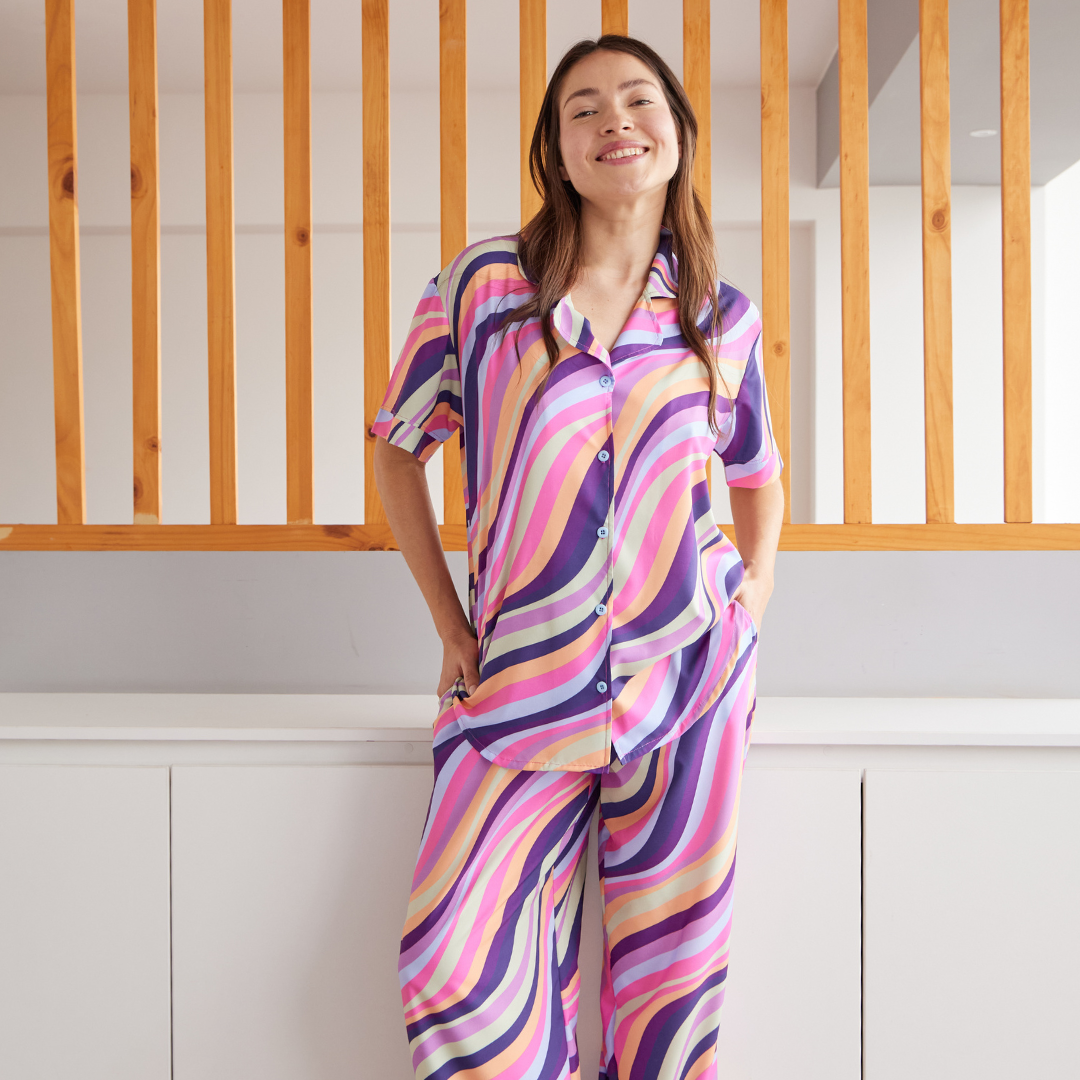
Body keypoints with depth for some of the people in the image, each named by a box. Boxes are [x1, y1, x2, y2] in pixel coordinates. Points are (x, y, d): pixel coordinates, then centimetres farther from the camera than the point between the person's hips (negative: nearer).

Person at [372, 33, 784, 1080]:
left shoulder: (724, 317, 6)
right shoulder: (483, 282, -1)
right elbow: (398, 447, 8)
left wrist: (750, 603, 7)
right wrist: (451, 629, 3)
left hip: (689, 671, 2)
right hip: (522, 680, -1)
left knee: (670, 967, 9)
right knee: (455, 967, -6)